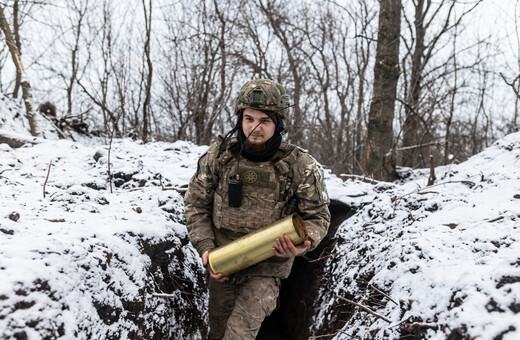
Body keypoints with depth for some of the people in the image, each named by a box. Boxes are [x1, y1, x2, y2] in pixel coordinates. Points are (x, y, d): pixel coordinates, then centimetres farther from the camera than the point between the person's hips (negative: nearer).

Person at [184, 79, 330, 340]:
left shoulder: (300, 167, -15)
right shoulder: (219, 154, -8)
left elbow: (317, 215, -4)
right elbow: (196, 202, 2)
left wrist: (302, 243, -24)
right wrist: (205, 247, -8)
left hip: (266, 266, -3)